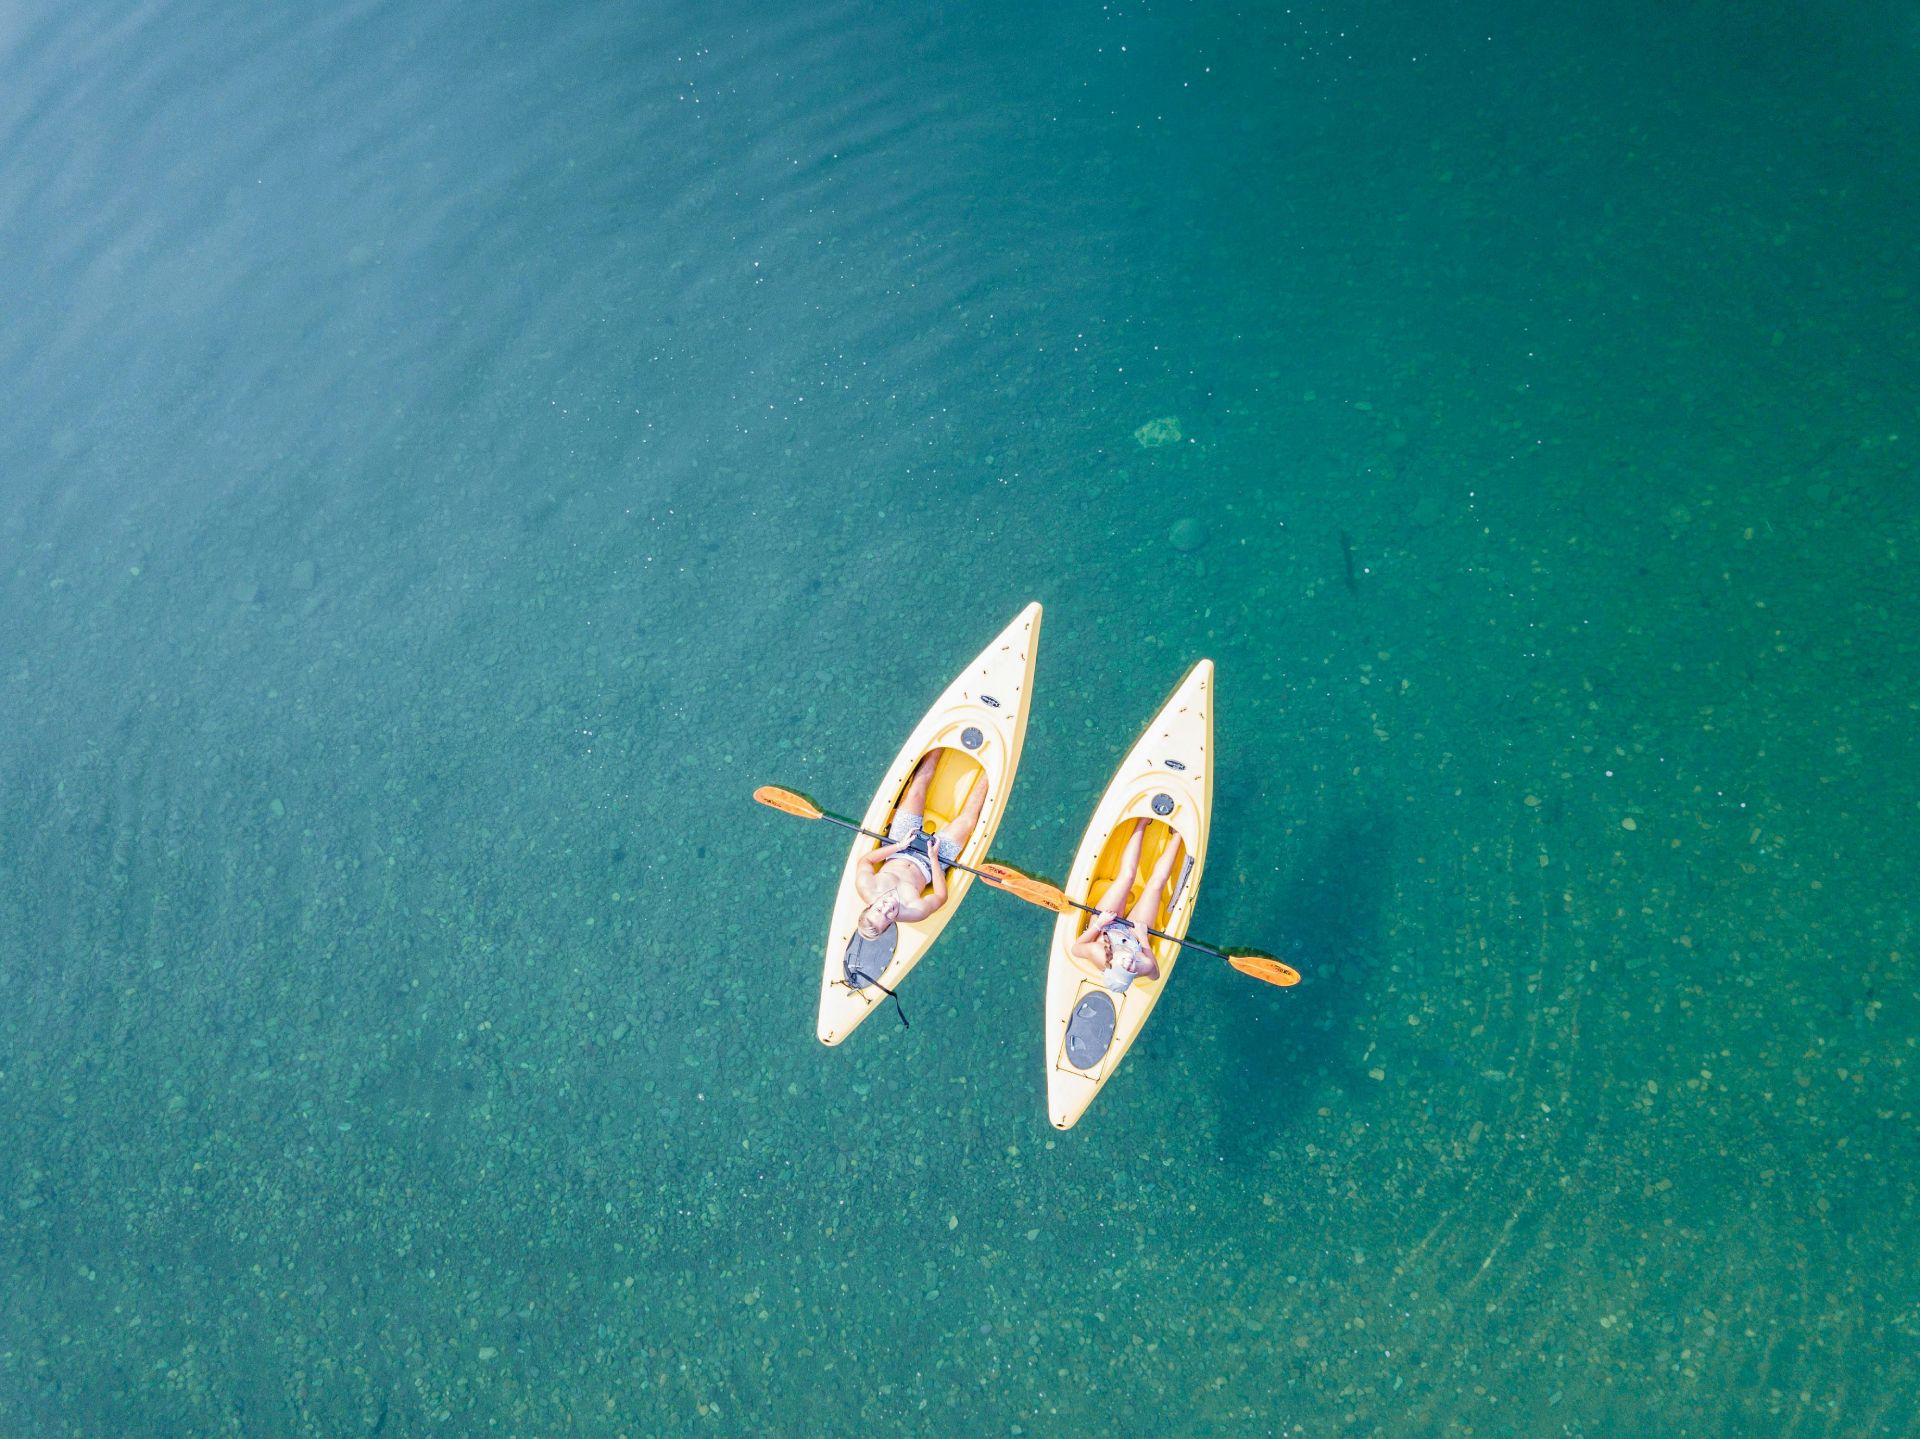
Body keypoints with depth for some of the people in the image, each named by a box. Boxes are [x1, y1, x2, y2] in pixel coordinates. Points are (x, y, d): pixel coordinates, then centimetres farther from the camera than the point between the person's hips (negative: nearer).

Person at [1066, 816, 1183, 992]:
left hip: (1102, 927, 0)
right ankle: (1178, 834, 20)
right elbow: (1156, 974, -19)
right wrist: (1143, 938, -28)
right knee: (1156, 882, -6)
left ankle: (1143, 822, 21)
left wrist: (1097, 925, -32)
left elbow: (1074, 948, -24)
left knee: (1127, 874, -5)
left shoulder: (1097, 954, -48)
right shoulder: (1144, 966, -46)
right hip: (1135, 933, 0)